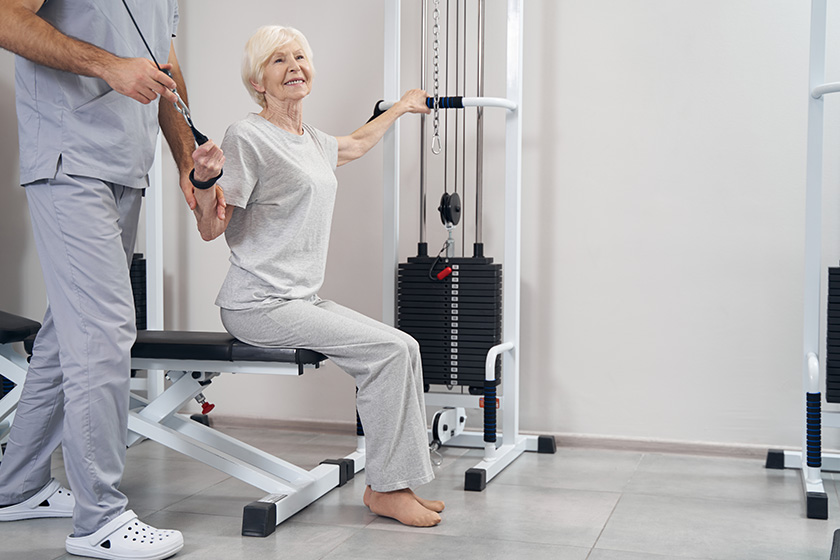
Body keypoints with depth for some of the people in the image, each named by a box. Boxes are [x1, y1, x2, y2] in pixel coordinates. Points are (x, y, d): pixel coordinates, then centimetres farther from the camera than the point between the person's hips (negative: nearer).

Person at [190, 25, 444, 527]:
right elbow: (211, 229, -13)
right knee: (392, 349, -17)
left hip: (301, 299, 9)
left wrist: (402, 107, 50)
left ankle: (399, 484, 1)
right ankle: (385, 490, -6)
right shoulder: (248, 137, -10)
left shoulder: (311, 141, 15)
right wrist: (205, 180, -32)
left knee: (403, 350, -5)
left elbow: (356, 144, 39)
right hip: (259, 305, -8)